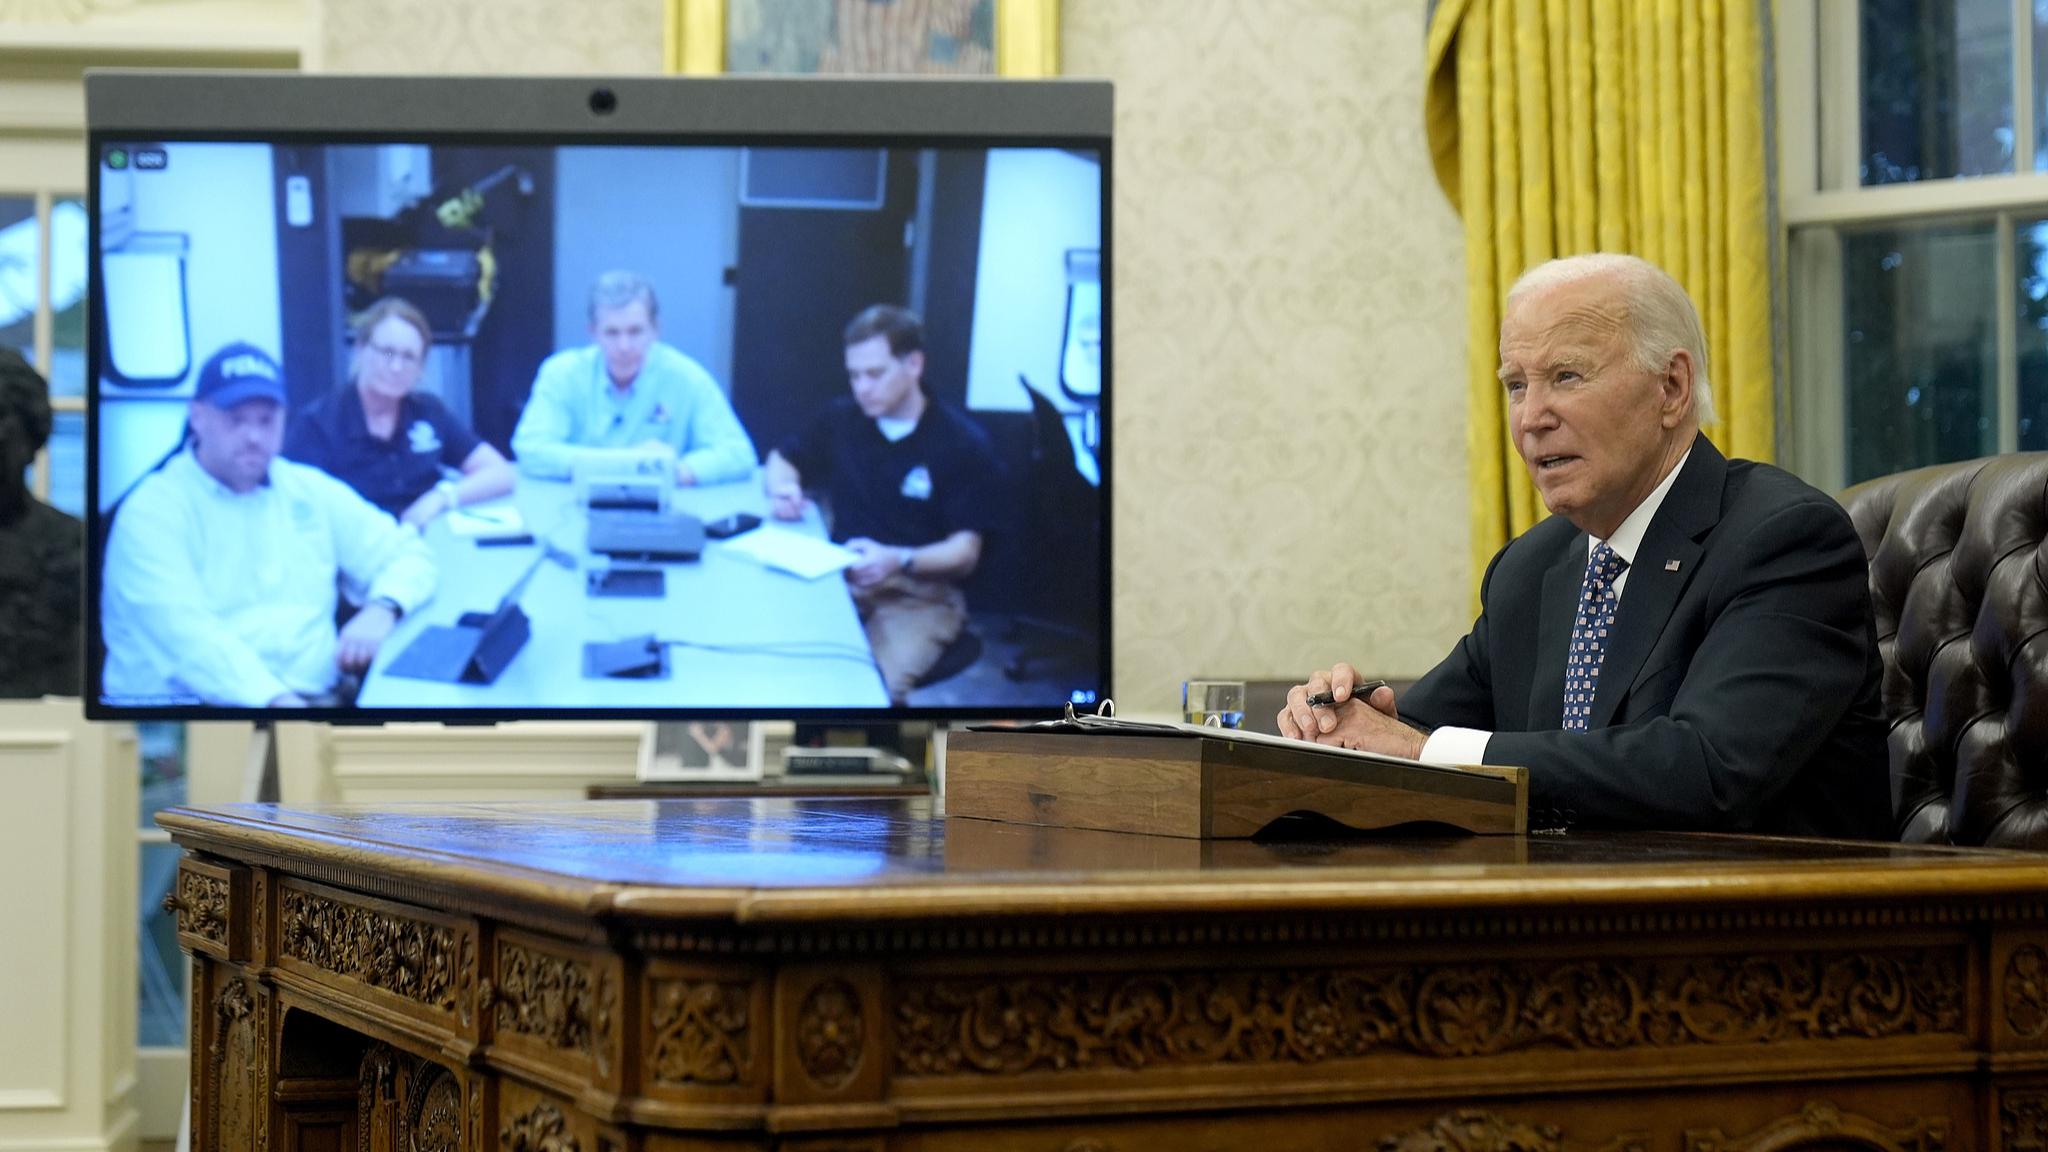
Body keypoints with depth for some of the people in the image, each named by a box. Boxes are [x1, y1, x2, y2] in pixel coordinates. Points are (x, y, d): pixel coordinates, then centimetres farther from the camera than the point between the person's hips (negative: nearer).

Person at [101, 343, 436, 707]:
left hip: (315, 696, 5)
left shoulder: (309, 491, 17)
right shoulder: (152, 511, -2)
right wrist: (275, 699, -29)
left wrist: (380, 610, -3)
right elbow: (184, 633, -16)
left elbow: (407, 555, 21)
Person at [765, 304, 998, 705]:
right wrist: (782, 488, 2)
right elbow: (781, 460, 27)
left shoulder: (965, 443, -3)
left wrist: (899, 561, -25)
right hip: (839, 578, 4)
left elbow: (965, 552, -6)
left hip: (922, 592, -4)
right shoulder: (842, 419, 9)